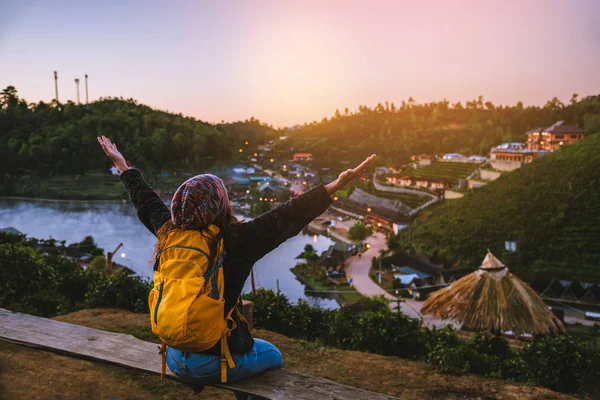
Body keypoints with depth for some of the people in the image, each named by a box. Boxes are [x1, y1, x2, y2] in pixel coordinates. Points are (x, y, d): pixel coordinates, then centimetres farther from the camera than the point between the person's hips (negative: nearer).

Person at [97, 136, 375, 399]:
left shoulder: (169, 233, -9)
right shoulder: (236, 241, -24)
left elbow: (146, 202, 8)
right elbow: (288, 217, -25)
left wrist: (121, 164, 24)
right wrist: (336, 185, -21)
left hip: (175, 359, 5)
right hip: (214, 364, -5)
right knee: (272, 356, 26)